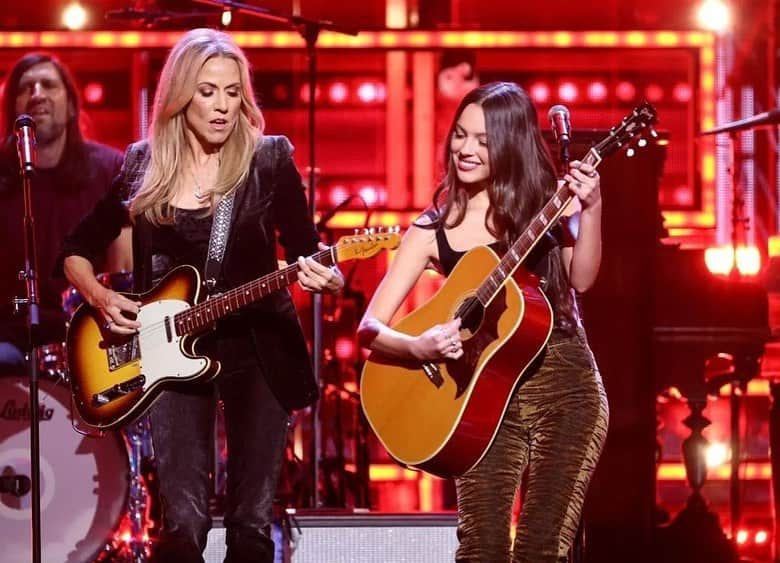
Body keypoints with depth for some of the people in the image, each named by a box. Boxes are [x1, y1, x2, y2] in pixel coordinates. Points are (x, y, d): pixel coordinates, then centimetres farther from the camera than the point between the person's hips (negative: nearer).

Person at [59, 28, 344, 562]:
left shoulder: (269, 159, -2)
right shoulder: (141, 167, 3)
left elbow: (305, 249, -4)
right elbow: (77, 251, 13)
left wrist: (325, 277, -27)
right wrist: (101, 297, -6)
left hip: (258, 349, 0)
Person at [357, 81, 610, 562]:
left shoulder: (548, 203, 4)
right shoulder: (433, 230, 5)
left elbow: (581, 279, -14)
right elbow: (370, 327, 1)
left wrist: (591, 211, -28)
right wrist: (419, 347, -19)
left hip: (567, 389, -1)